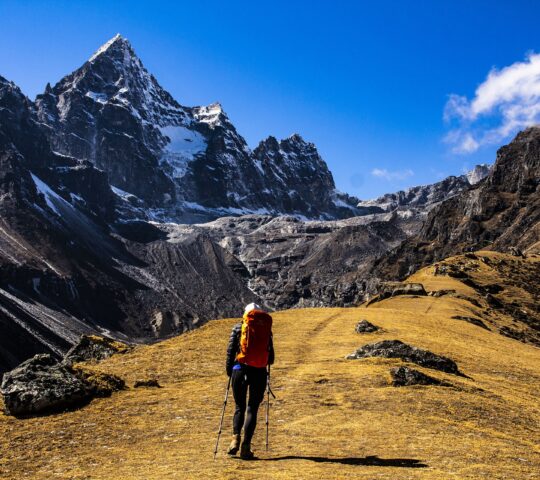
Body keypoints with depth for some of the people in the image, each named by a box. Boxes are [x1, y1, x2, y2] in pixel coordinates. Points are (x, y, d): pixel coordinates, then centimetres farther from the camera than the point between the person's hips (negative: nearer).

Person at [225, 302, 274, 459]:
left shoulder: (238, 328, 5)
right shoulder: (266, 329, 9)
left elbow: (230, 350, -1)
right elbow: (271, 358, 8)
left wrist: (229, 370, 9)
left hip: (240, 369, 0)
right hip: (259, 372, 0)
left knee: (239, 407, 15)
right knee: (252, 409, 7)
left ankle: (235, 438, -5)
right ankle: (246, 446, 0)